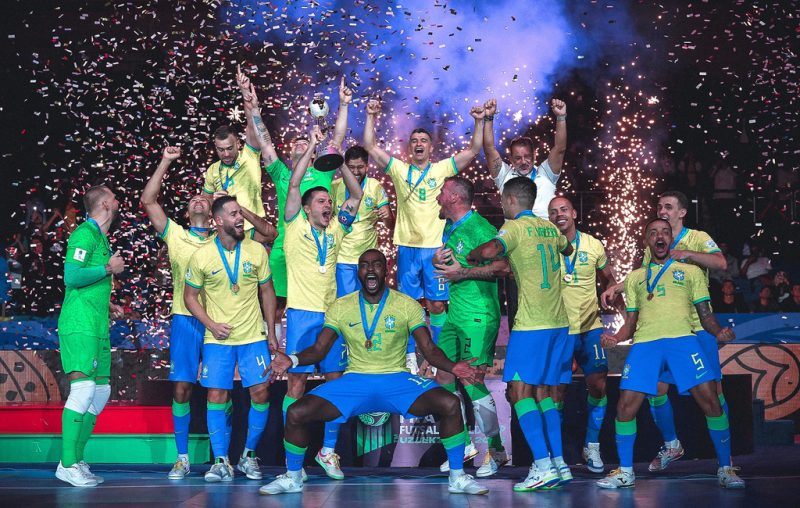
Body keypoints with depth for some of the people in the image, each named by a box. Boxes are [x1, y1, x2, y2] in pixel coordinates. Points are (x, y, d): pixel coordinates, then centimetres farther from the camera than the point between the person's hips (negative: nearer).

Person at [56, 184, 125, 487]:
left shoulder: (101, 238, 22)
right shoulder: (85, 235, -8)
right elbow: (72, 277, -19)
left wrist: (109, 306, 17)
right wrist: (109, 269, -10)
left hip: (97, 327, 10)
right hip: (79, 325, -10)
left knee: (101, 392, 9)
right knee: (84, 388, -16)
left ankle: (77, 460, 13)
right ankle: (67, 465, -13)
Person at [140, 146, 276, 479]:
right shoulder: (175, 236, 9)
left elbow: (269, 233, 7)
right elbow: (148, 201, 1)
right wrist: (166, 162, 0)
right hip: (185, 320, 0)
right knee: (181, 388, -4)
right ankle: (182, 458, 4)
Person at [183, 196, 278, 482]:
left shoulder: (256, 251, -1)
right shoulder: (202, 256, -6)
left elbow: (267, 292, 8)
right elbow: (190, 296, 4)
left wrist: (271, 333, 6)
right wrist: (211, 324, -10)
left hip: (253, 337, 1)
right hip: (217, 339, -1)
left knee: (261, 394, -3)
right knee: (216, 397, -6)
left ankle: (249, 456, 14)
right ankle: (221, 462, 3)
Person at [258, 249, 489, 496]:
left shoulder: (408, 305, 0)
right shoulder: (340, 307, 4)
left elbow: (429, 348, -2)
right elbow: (319, 349, 3)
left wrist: (452, 367, -23)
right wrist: (292, 360, -18)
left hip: (398, 380, -1)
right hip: (354, 381, 1)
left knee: (450, 404, -27)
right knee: (296, 413, -18)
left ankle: (457, 477, -7)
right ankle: (293, 478, 9)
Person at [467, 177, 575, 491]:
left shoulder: (515, 227, -6)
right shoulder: (550, 228, 15)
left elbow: (490, 251, -26)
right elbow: (568, 249, 37)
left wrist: (472, 256, -4)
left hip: (531, 324, -7)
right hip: (559, 323, 7)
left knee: (520, 391, -6)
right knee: (543, 393, 12)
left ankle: (543, 466, -15)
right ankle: (560, 464, 7)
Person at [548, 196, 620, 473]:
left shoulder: (593, 245, 3)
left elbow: (609, 279, 16)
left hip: (590, 327, 2)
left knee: (598, 385, -4)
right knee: (557, 390, -1)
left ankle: (592, 447, 13)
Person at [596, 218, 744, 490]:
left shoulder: (690, 271, 19)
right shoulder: (635, 277, 24)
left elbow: (706, 315, 16)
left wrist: (719, 332, -5)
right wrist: (615, 338, 2)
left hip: (683, 338, -1)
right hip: (644, 343, 2)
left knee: (710, 400, -12)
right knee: (626, 405, -8)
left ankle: (725, 469, 2)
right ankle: (625, 472, 9)